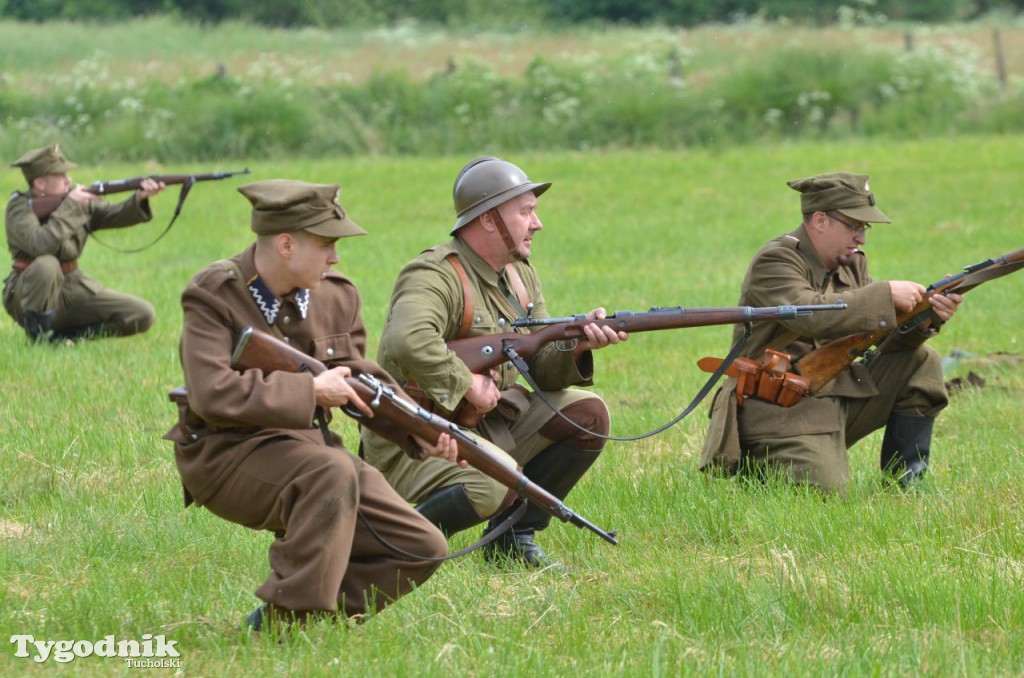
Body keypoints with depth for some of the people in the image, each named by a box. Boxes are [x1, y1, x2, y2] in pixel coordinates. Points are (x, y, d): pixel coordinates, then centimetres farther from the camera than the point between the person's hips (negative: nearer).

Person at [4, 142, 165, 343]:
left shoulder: (71, 197, 4)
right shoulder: (20, 207, -16)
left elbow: (113, 215, -3)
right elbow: (41, 245, -34)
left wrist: (139, 198, -23)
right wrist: (69, 206, -26)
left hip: (72, 288, 6)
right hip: (27, 295, -6)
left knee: (143, 314, -5)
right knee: (46, 264, -40)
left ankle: (60, 336, -1)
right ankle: (37, 337, -19)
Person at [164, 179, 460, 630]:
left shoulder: (336, 296, 7)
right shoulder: (213, 298, -14)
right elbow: (213, 395, -26)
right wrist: (311, 390, -21)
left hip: (307, 447, 7)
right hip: (227, 457, -7)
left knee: (421, 549, -5)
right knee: (332, 472, -38)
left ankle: (312, 611, 7)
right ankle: (287, 619, -29)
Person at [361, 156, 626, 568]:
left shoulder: (520, 275, 10)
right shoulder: (436, 276, -20)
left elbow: (543, 365, 8)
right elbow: (407, 341, -40)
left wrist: (577, 346, -13)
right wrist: (468, 385, -31)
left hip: (487, 424, 9)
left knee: (587, 416, -1)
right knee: (494, 484, -35)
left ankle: (512, 537, 7)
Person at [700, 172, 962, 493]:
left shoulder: (851, 263, 12)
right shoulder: (774, 262, -14)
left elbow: (885, 330, 9)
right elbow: (811, 315, -32)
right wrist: (888, 294, -29)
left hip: (839, 399, 8)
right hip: (781, 413, -8)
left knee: (921, 362, -1)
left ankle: (904, 482, 6)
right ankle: (754, 467, 4)